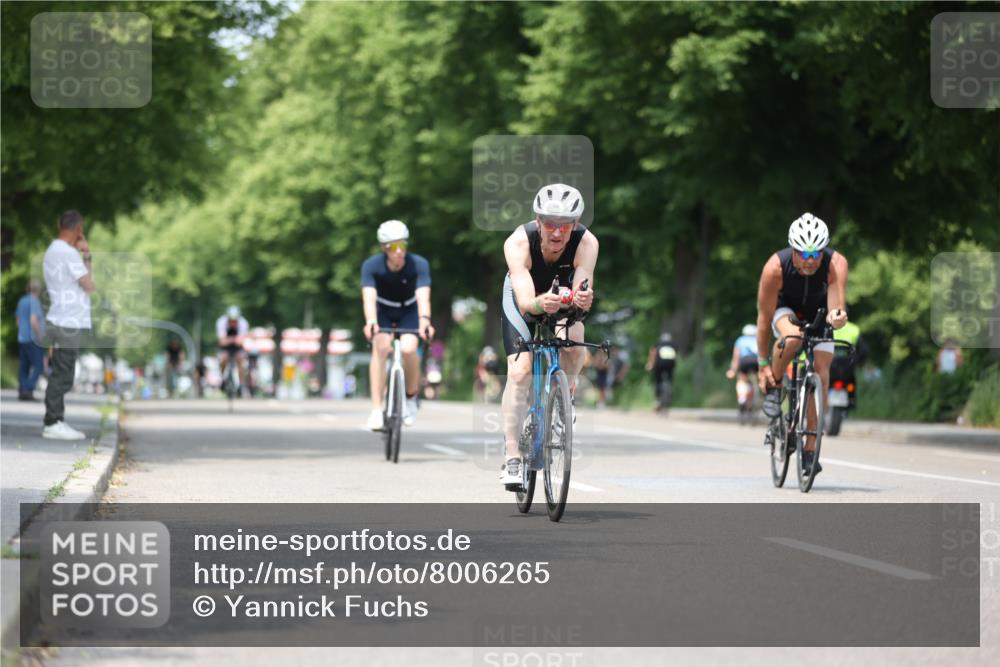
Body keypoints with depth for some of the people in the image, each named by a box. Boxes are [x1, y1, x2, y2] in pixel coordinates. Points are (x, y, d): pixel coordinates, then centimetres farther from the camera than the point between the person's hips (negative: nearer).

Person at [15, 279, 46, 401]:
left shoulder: (22, 301, 12)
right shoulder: (34, 302, -14)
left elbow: (18, 321, 19)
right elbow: (33, 321, -25)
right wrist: (40, 337, -16)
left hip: (22, 339, 9)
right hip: (33, 340, -9)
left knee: (24, 367, 8)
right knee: (38, 367, -8)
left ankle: (21, 392, 3)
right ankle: (28, 391, -18)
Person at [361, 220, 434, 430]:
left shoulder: (419, 265, -26)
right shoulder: (371, 266, -25)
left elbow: (423, 296, -38)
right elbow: (369, 297, -37)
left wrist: (424, 320, -58)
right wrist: (370, 322, -56)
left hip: (409, 312, 0)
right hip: (383, 312, 0)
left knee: (408, 349, -27)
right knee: (380, 347, -27)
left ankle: (411, 397, 1)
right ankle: (376, 410, -26)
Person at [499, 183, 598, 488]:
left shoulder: (586, 243, -33)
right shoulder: (518, 243, -37)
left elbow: (582, 292, -40)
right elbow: (525, 302, -45)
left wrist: (583, 299, -64)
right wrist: (541, 303, -67)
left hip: (564, 296, 1)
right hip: (525, 298, -1)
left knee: (574, 342, -29)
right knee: (520, 371, -16)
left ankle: (566, 392, 3)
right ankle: (512, 459, -11)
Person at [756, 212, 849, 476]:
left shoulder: (836, 264, -33)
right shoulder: (776, 267, -34)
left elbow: (836, 308, -40)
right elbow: (764, 318, -26)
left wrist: (837, 317, -65)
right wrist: (763, 363, -24)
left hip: (818, 314, 2)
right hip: (785, 309, -2)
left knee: (821, 374, -14)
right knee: (793, 336, -37)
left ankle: (810, 447, -4)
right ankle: (773, 386, -10)